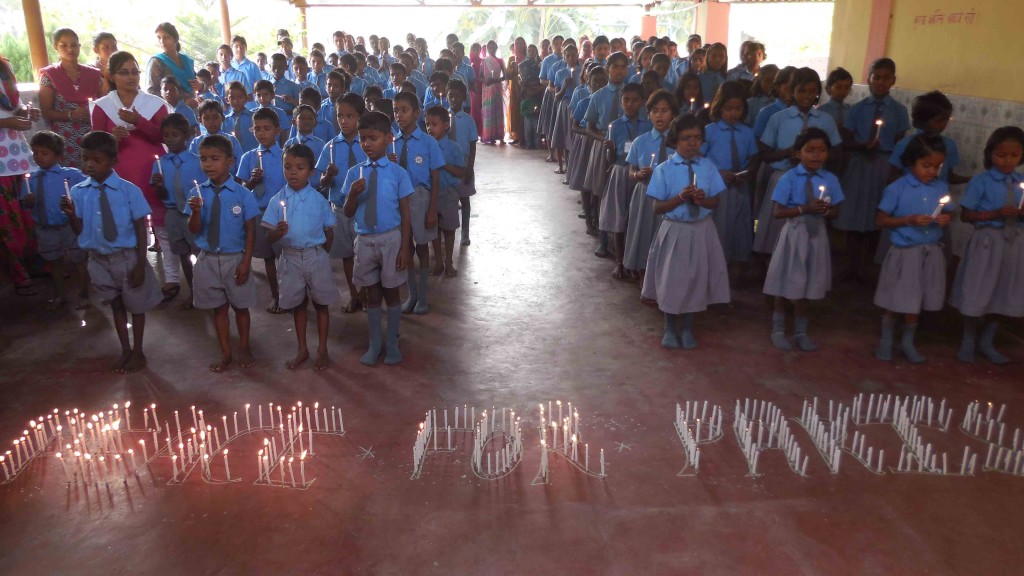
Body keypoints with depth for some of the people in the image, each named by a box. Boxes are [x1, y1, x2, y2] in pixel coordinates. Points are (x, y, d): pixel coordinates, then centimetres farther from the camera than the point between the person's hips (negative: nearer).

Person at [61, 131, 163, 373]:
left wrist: (140, 264, -12)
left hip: (127, 258, -3)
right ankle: (125, 350, 37)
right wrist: (71, 214, -21)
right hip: (99, 259, 3)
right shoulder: (78, 192, -5)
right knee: (116, 305, 20)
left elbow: (140, 228, -11)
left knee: (135, 306, 13)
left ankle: (137, 352, 32)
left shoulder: (129, 190, -15)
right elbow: (79, 230, -1)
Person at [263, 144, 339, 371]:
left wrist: (319, 254, 3)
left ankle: (322, 350, 23)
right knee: (297, 304, 14)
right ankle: (302, 350, 28)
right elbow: (269, 237, -6)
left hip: (316, 256, -1)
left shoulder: (319, 200, -5)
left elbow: (329, 232, 3)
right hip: (290, 258, 1)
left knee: (321, 303, 9)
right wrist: (278, 232, -27)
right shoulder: (277, 200, -4)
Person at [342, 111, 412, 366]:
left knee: (391, 293, 10)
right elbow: (348, 213, 2)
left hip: (390, 239, -2)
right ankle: (374, 345, 28)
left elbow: (405, 212, -5)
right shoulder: (355, 173, 0)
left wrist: (404, 248, -8)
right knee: (372, 294, 14)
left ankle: (392, 344, 27)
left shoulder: (398, 173, -7)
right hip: (364, 240, 2)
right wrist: (353, 194, -19)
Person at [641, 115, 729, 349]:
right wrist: (680, 198, -24)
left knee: (695, 279, 12)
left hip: (701, 231, 2)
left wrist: (703, 200, -20)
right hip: (674, 231, -2)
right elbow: (658, 207, -9)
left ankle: (687, 328, 31)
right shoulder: (664, 170, -10)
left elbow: (715, 202, 1)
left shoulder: (708, 167, -2)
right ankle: (670, 328, 29)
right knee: (671, 280, 9)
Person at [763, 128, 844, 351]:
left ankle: (800, 332, 28)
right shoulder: (789, 178, -10)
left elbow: (835, 212, 6)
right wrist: (804, 209, -22)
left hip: (817, 235, 3)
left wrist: (825, 210, -16)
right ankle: (778, 329, 24)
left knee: (807, 285, 13)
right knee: (787, 284, 7)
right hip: (794, 234, -3)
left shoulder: (831, 180, 0)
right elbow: (778, 212, -11)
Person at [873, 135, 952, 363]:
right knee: (895, 300, 7)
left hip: (930, 253, 4)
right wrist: (909, 220, -19)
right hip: (904, 252, -4)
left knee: (916, 302, 14)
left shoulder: (941, 188, 2)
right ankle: (886, 340, 26)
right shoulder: (896, 189, -11)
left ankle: (908, 342, 30)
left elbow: (947, 214, 14)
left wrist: (946, 219, -9)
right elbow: (880, 221, -8)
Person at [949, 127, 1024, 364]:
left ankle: (986, 342, 26)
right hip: (986, 241, -5)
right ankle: (968, 341, 19)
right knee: (977, 294, 2)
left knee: (1003, 295, 11)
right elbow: (965, 215, -9)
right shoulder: (981, 181, -7)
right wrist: (997, 213, -20)